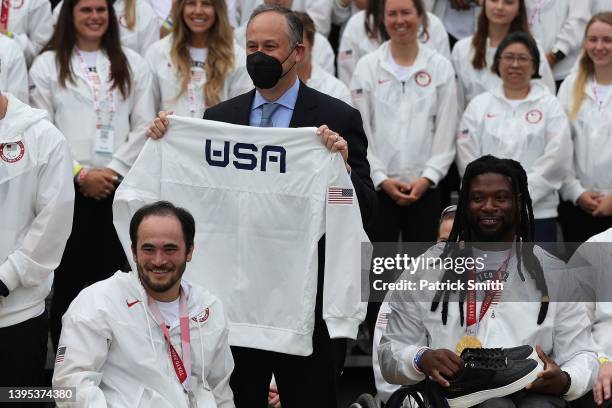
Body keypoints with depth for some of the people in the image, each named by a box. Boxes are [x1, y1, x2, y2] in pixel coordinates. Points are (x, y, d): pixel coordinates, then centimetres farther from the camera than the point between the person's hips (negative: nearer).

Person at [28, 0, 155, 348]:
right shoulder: (48, 64, 6)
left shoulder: (133, 64, 11)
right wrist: (81, 174, -8)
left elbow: (143, 127, 5)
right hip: (68, 187, -1)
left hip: (120, 186, 1)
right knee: (69, 276, 0)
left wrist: (113, 169, -7)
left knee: (112, 275, 2)